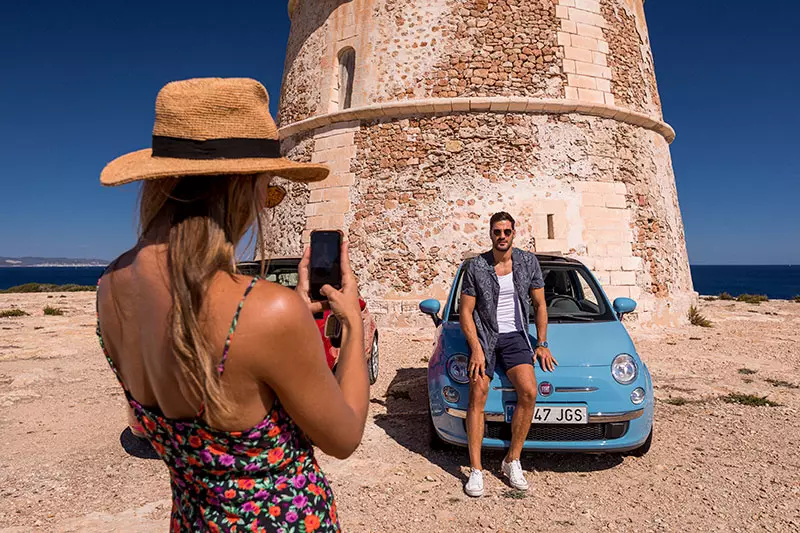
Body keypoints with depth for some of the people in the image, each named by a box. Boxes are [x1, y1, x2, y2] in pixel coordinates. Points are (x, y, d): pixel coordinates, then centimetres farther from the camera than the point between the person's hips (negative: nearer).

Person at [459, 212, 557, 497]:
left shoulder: (528, 262, 4)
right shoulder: (476, 266, -2)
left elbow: (540, 305, 11)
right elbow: (465, 312, -2)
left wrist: (542, 344, 6)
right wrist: (476, 348, -12)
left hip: (515, 335, 2)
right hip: (483, 335, -1)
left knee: (529, 392, -17)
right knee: (478, 395, -15)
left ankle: (512, 461, 0)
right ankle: (476, 470, -6)